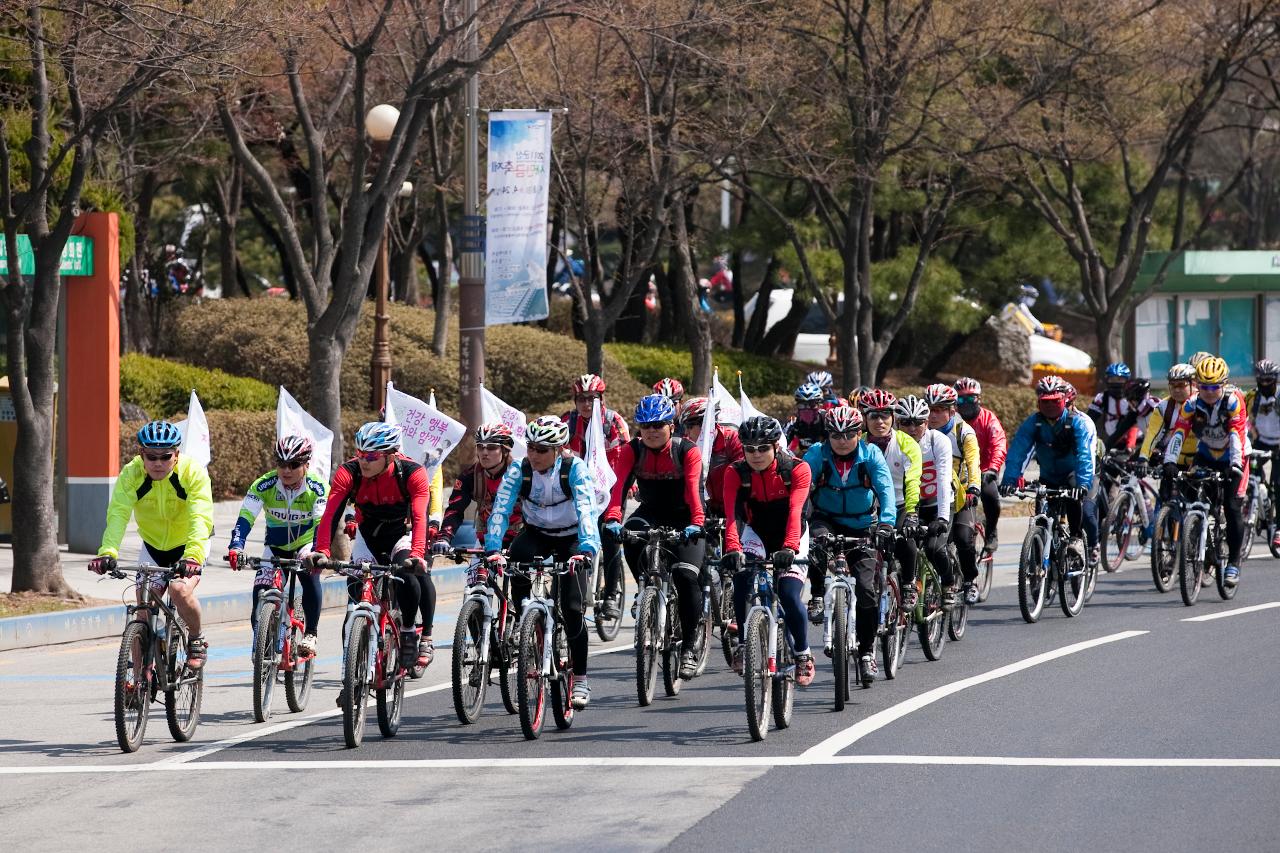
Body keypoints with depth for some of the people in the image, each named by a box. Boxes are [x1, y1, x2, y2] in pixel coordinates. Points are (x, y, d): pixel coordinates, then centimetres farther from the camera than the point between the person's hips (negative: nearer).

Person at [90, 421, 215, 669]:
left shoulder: (193, 473, -27)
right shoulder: (131, 474, -21)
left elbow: (200, 519, -38)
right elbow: (117, 515, -33)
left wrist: (192, 556, -55)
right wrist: (107, 553, -50)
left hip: (190, 544, -3)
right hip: (153, 545, 3)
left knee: (180, 589, -28)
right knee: (143, 614, -3)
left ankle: (197, 640, -2)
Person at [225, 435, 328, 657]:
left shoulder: (317, 488, -23)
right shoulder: (264, 485, -21)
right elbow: (245, 518, -29)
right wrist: (236, 546, -47)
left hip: (305, 545, -2)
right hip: (275, 547, 2)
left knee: (310, 575, -31)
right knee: (261, 594, -16)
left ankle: (310, 634, -16)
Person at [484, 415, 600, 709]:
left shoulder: (575, 469, -25)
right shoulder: (519, 470, -18)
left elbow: (586, 511, -36)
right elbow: (500, 511, -26)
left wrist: (586, 550, -52)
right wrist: (493, 549, -41)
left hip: (572, 539, -2)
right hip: (537, 533, 2)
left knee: (572, 608, -14)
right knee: (516, 557, -32)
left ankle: (580, 679, -1)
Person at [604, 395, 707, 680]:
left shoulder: (687, 451, -17)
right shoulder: (633, 450, -10)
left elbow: (694, 488, -30)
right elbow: (619, 483, -25)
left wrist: (696, 523, -47)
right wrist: (612, 518, -43)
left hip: (684, 519, -3)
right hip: (650, 514, 3)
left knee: (685, 575, -21)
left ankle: (689, 645, -8)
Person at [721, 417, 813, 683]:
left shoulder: (796, 469, -23)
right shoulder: (736, 473, -18)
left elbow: (795, 511, -35)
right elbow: (731, 514, -31)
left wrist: (789, 548, -51)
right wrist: (732, 549, -49)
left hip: (790, 535, -2)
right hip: (756, 533, 2)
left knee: (789, 595, -19)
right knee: (742, 583, -27)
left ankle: (803, 653, 3)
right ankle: (743, 644, -12)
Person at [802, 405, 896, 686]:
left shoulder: (871, 454, -12)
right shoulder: (817, 454, -12)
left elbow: (885, 489, -21)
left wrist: (886, 524, -37)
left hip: (862, 526, 0)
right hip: (827, 520, 0)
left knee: (865, 589, -10)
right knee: (817, 542, -37)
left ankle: (867, 651, 5)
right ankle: (815, 593, -13)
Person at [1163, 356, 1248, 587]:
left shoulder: (1233, 403, -23)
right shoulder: (1191, 405, -16)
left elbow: (1237, 436, -34)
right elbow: (1178, 434, -27)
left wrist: (1235, 465, -47)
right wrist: (1170, 462, -41)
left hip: (1231, 459, -3)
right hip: (1204, 458, 3)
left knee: (1233, 508, -13)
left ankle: (1233, 563, -5)